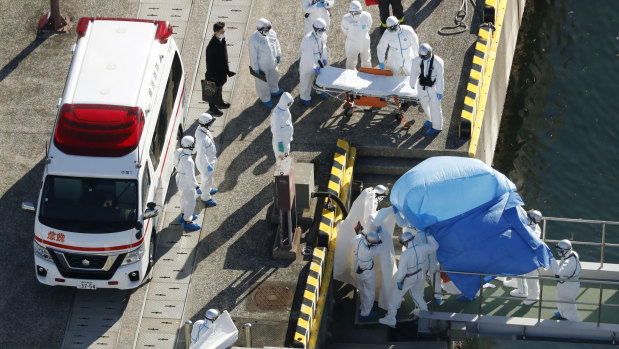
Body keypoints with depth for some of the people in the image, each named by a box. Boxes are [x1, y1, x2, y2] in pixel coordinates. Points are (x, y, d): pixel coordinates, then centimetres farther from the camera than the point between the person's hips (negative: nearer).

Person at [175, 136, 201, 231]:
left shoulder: (180, 152, -12)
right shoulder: (188, 161, -39)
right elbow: (191, 177, -31)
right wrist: (197, 187, -20)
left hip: (180, 181, 9)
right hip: (187, 185, -9)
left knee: (184, 199, 30)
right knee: (190, 202, 12)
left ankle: (184, 215, 51)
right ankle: (187, 221, 28)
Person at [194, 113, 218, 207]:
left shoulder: (200, 129, -11)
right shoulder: (202, 138, -40)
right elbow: (202, 154, -31)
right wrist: (208, 165, -21)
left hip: (209, 159, 9)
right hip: (205, 162, -9)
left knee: (206, 177, 32)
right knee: (207, 179, 14)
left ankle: (207, 189, 57)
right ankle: (205, 197, 36)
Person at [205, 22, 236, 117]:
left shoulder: (222, 40, -8)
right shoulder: (211, 46, -35)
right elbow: (209, 63, -26)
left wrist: (227, 70, 16)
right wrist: (211, 76, -18)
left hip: (222, 70, 8)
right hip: (215, 72, -8)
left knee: (220, 87, 29)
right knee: (215, 91, 13)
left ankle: (220, 103, 51)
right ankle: (212, 108, 34)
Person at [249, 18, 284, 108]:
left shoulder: (272, 33, -15)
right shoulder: (254, 39, -33)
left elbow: (276, 43, 5)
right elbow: (253, 55, -23)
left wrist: (278, 55, 14)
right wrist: (255, 68, -17)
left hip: (272, 62, 7)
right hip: (262, 65, -7)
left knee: (274, 76, 30)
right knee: (262, 82, 15)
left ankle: (274, 91, 59)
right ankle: (265, 99, 39)